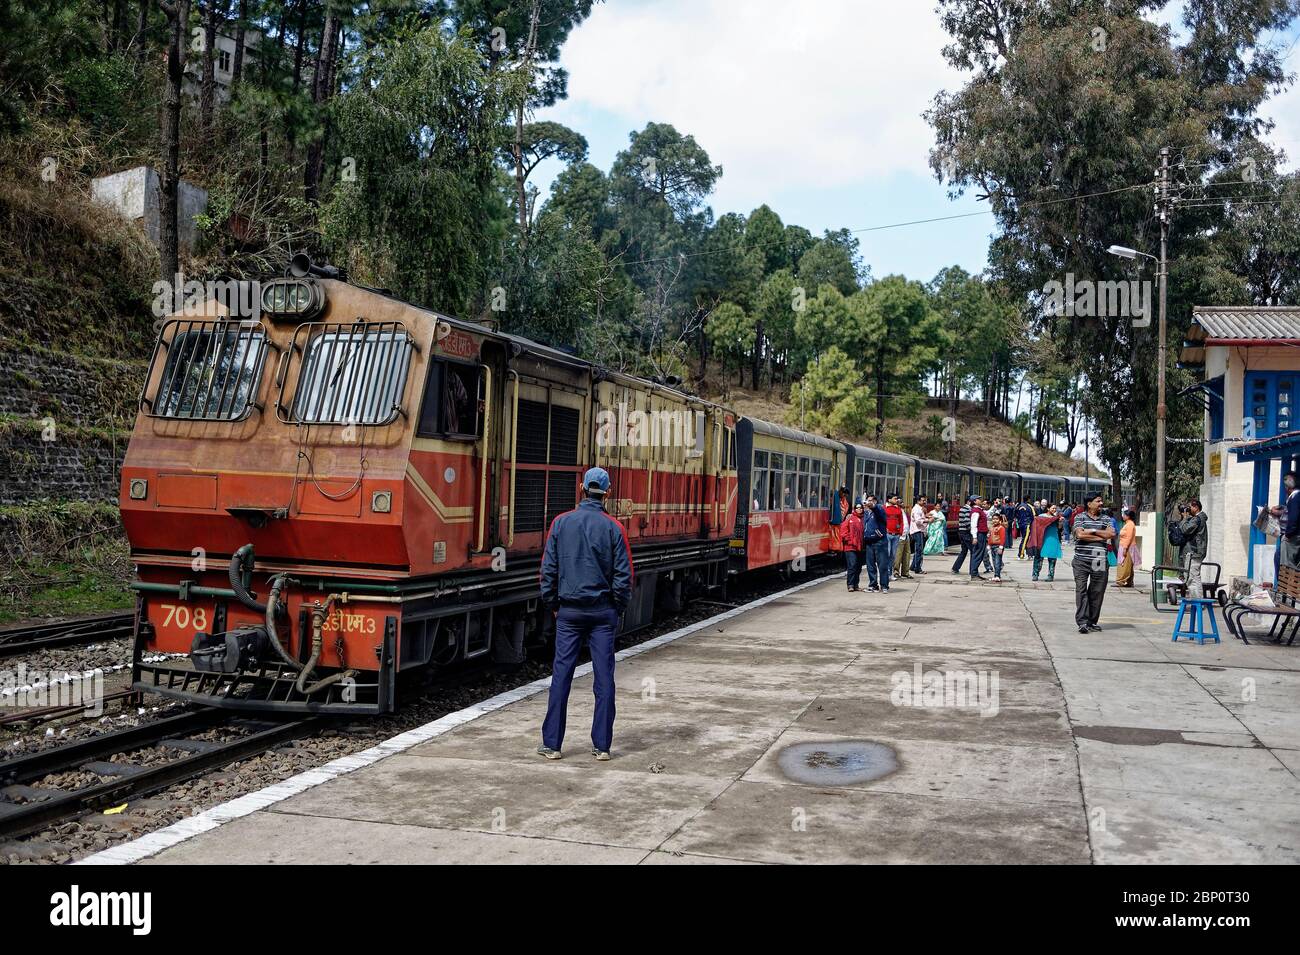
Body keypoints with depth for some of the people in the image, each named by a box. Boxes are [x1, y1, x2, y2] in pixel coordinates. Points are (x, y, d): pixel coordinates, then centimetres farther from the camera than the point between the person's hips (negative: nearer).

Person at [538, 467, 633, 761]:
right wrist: (617, 608, 9)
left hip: (569, 610, 1)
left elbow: (548, 569, 0)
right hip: (603, 611, -1)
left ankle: (552, 743, 7)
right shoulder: (614, 528, -5)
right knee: (604, 677, 4)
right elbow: (623, 576, -3)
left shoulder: (561, 523, -2)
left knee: (561, 675, 4)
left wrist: (552, 605, 11)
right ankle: (601, 745, 7)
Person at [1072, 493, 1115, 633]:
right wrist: (1101, 537, -6)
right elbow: (1080, 534, -12)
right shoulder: (1080, 517, 4)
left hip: (1100, 562, 3)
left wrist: (1092, 531, -6)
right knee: (1081, 590, -8)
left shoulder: (1106, 519, 14)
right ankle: (1082, 622, -9)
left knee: (1097, 592, 4)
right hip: (1082, 560, -3)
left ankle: (1092, 621, 13)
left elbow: (1112, 534, -2)